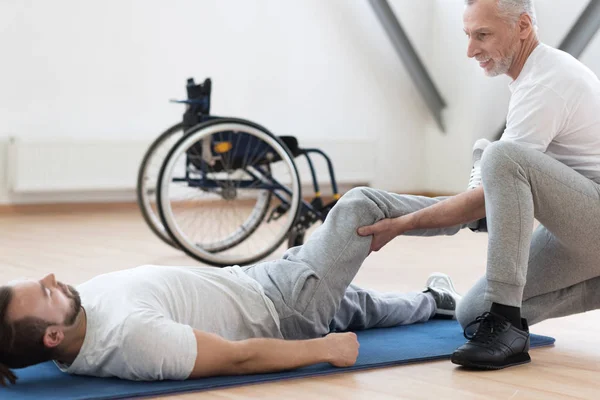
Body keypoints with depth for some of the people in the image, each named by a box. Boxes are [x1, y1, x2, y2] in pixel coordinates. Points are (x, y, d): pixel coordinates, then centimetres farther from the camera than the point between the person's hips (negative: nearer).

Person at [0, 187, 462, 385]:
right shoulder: (130, 337, -41)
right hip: (284, 309, -7)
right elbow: (240, 358, -32)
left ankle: (436, 300, 62)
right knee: (361, 204, 3)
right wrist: (326, 348, -21)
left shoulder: (80, 305, -16)